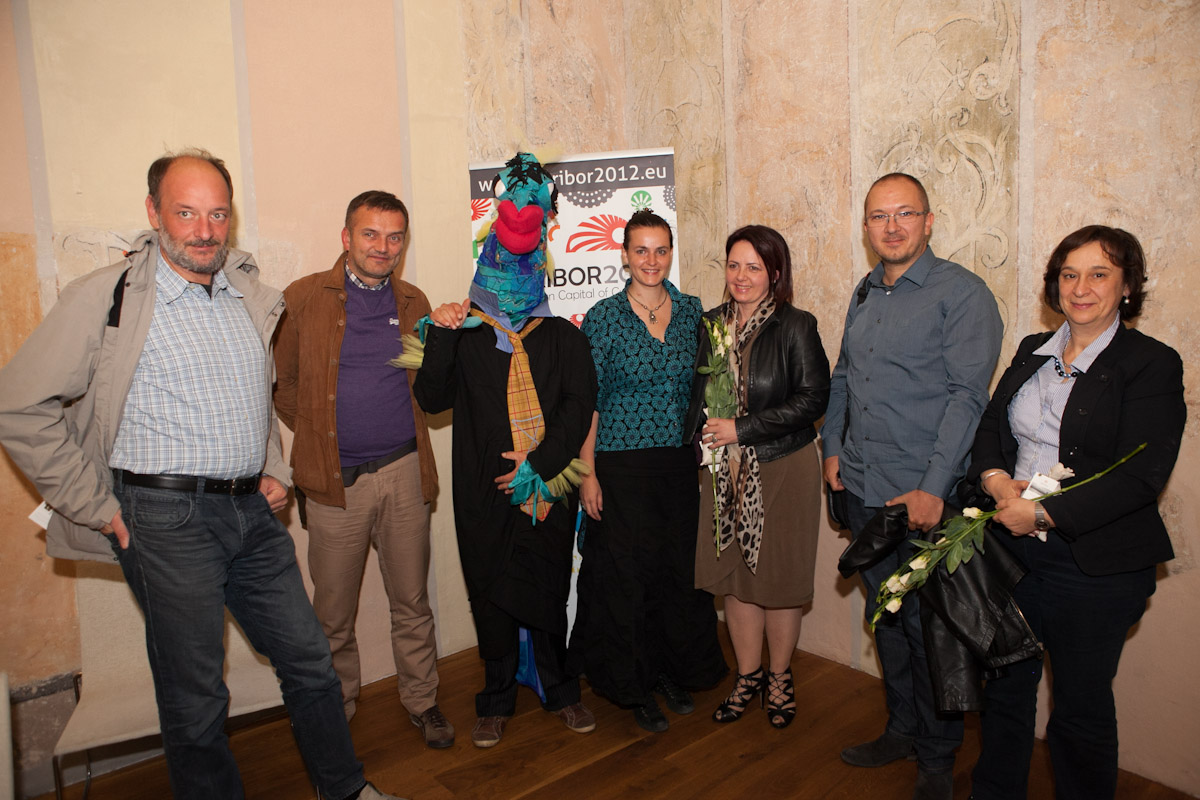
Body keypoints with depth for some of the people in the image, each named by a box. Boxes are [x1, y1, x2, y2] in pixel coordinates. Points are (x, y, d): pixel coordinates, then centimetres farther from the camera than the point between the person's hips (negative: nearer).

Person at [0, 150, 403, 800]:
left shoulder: (250, 296, 9)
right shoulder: (106, 297, -8)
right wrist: (96, 505, -8)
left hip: (252, 512, 5)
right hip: (167, 518, -5)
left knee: (309, 660, 14)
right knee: (195, 695, 7)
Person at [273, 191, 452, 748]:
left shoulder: (413, 304, 8)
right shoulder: (303, 299, -2)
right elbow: (281, 383, 5)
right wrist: (320, 437, 4)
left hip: (403, 471, 2)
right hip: (336, 480, -2)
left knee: (412, 601, 12)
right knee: (333, 611, 11)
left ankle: (421, 700, 30)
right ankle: (337, 707, 32)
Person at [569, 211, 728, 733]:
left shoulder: (691, 310, 5)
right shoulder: (603, 317, -6)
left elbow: (701, 385, 12)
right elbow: (588, 401, -5)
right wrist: (587, 472, -9)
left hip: (680, 461, 4)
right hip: (622, 465, -3)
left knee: (680, 567, 12)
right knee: (626, 571, 5)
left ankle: (676, 672, 34)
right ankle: (634, 687, 25)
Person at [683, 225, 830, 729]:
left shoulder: (795, 327, -9)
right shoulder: (712, 324, 6)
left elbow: (813, 399, -15)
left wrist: (741, 428, -17)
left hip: (783, 469, -4)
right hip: (725, 470, 4)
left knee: (777, 576, 8)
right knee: (733, 574, 11)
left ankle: (779, 678, 30)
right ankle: (747, 675, 31)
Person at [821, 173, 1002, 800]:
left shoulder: (962, 293, -9)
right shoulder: (865, 293, 12)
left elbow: (967, 395, -15)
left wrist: (933, 489, -21)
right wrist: (832, 448, 11)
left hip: (924, 496, -6)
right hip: (862, 490, 6)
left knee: (927, 627, 6)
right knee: (885, 616, 17)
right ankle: (902, 729, 37)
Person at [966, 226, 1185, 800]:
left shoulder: (1153, 365, -8)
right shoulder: (1032, 351, 9)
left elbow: (1140, 476, -16)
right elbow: (991, 424, 11)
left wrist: (1044, 514, -21)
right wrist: (994, 476, -10)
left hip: (1095, 564, -5)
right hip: (1012, 546, 5)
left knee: (1081, 705, 11)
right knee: (1004, 685, 18)